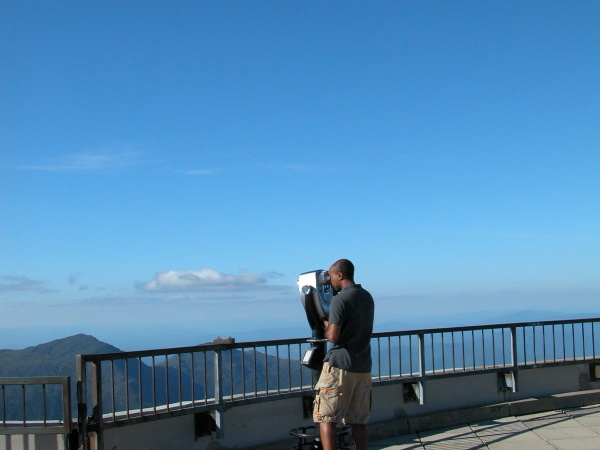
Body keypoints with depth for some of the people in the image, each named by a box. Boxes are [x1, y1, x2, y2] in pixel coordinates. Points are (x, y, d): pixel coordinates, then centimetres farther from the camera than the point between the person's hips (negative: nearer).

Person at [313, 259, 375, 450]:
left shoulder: (340, 300, -12)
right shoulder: (367, 297, 13)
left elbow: (333, 336, -20)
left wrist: (326, 326, 0)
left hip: (340, 365, -7)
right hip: (363, 366, 8)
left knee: (325, 417, -2)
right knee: (359, 420, 10)